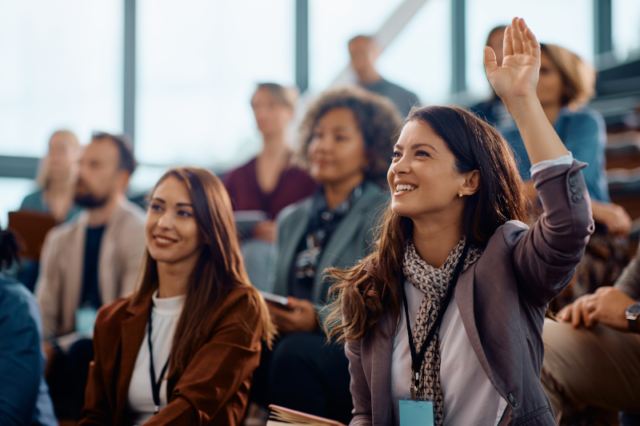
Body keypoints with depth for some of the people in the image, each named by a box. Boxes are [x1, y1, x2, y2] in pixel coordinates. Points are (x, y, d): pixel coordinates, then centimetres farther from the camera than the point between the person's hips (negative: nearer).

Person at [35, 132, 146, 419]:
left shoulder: (140, 233, -3)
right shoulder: (59, 239, 18)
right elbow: (43, 313, 13)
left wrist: (59, 346, -22)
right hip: (69, 350, 5)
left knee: (83, 351, -37)